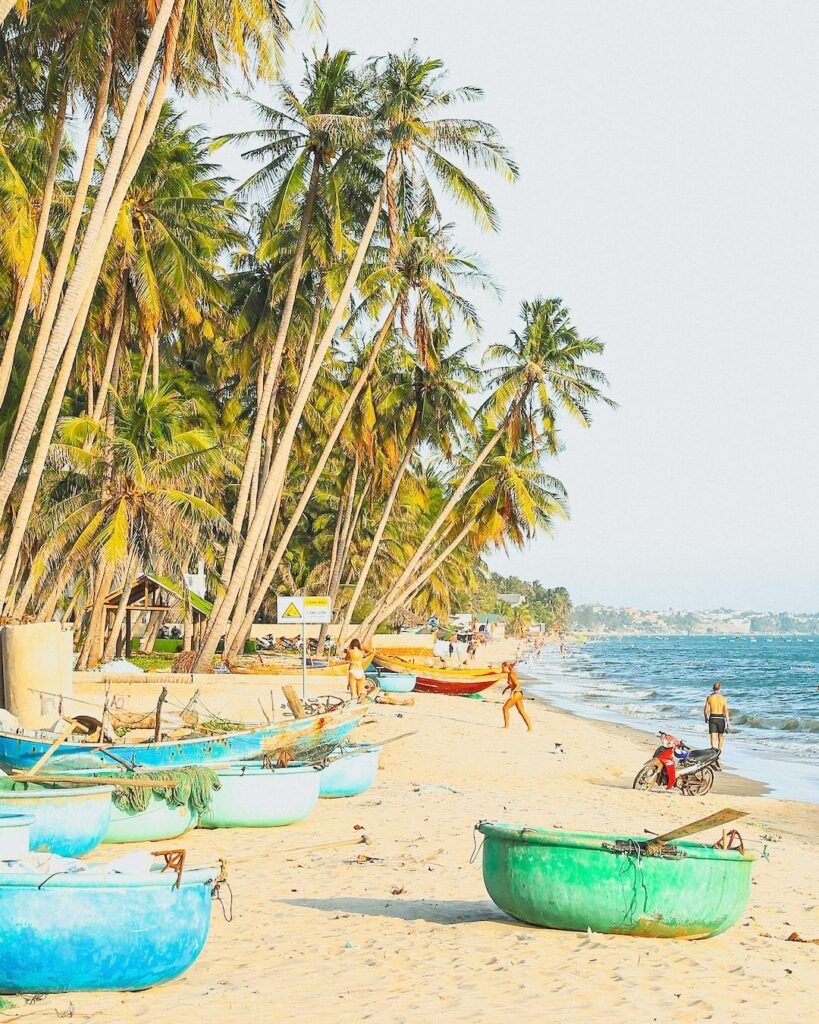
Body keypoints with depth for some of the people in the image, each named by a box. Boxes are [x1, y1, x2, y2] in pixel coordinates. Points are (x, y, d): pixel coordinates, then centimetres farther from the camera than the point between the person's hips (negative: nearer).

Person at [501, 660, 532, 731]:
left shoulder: (511, 674, -18)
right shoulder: (509, 674, 11)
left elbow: (518, 685, -21)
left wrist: (512, 692, -27)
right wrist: (506, 688, 15)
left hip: (517, 693, -10)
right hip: (518, 694, 10)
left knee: (505, 708, 0)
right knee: (521, 712, 10)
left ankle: (506, 726, 6)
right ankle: (530, 727, 9)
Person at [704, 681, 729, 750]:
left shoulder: (709, 697, -1)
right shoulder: (723, 698, -2)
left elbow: (706, 709, 0)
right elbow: (726, 711, -8)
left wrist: (706, 718, 17)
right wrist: (728, 722, -7)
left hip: (712, 718, 0)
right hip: (720, 718, 0)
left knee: (713, 737, -2)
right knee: (721, 737, 17)